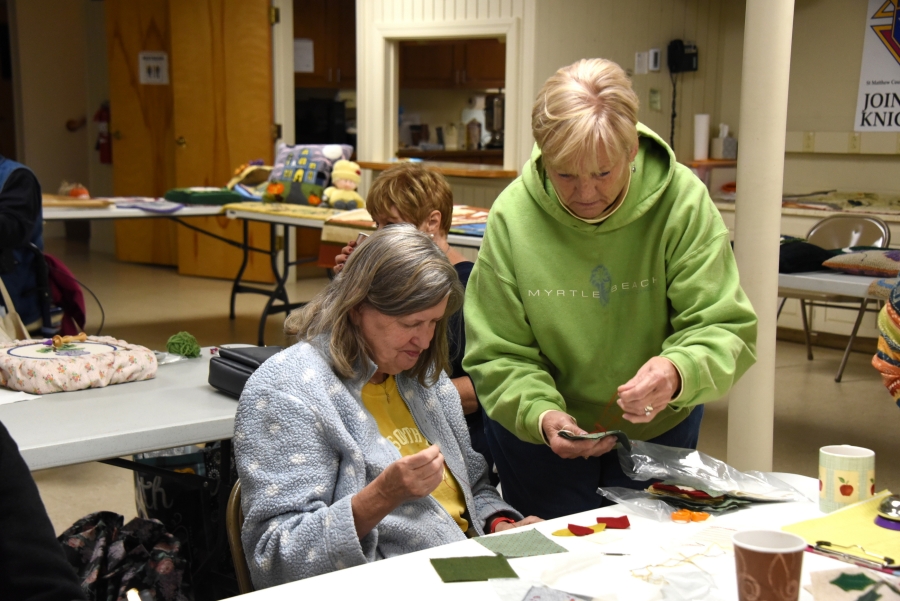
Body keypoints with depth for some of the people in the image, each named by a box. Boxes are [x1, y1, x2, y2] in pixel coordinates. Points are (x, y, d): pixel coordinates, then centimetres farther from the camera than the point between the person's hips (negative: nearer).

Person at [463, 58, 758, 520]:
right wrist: (541, 413, -32)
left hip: (658, 433, 1)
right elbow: (497, 355, -13)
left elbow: (723, 328, -18)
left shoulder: (682, 201, -19)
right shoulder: (511, 215, -18)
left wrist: (679, 371, -40)